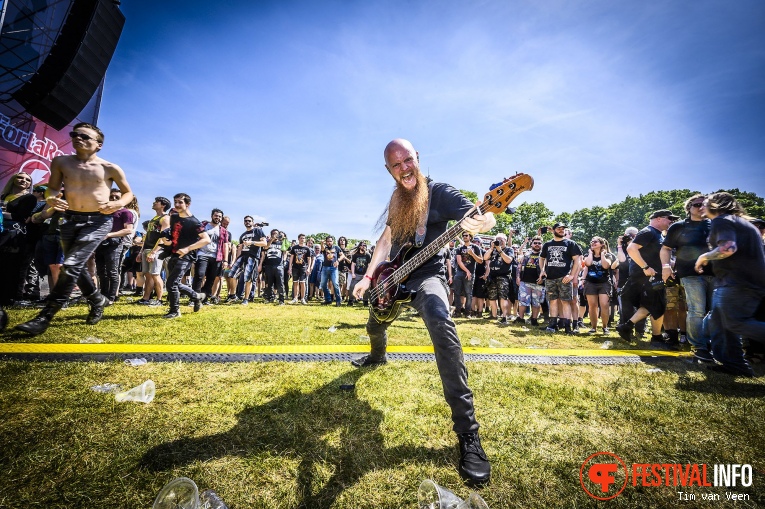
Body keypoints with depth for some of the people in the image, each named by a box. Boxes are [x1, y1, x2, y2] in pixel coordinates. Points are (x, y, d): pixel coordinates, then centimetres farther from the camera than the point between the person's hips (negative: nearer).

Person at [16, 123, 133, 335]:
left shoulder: (110, 168, -4)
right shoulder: (61, 162, 6)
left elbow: (128, 193, 5)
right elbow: (52, 188, 12)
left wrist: (117, 204, -15)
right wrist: (50, 199, -11)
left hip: (98, 221, -5)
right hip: (70, 219, 5)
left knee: (71, 266, -12)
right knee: (76, 267, 12)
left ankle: (45, 317, -3)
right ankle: (97, 300, 33)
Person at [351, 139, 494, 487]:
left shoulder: (440, 193, -12)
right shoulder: (396, 200, 8)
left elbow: (484, 218, -22)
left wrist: (481, 221, -48)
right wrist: (368, 277, 5)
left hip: (426, 276, -7)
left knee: (441, 323, -37)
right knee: (374, 326, 26)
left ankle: (467, 431, -30)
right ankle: (378, 356, 65)